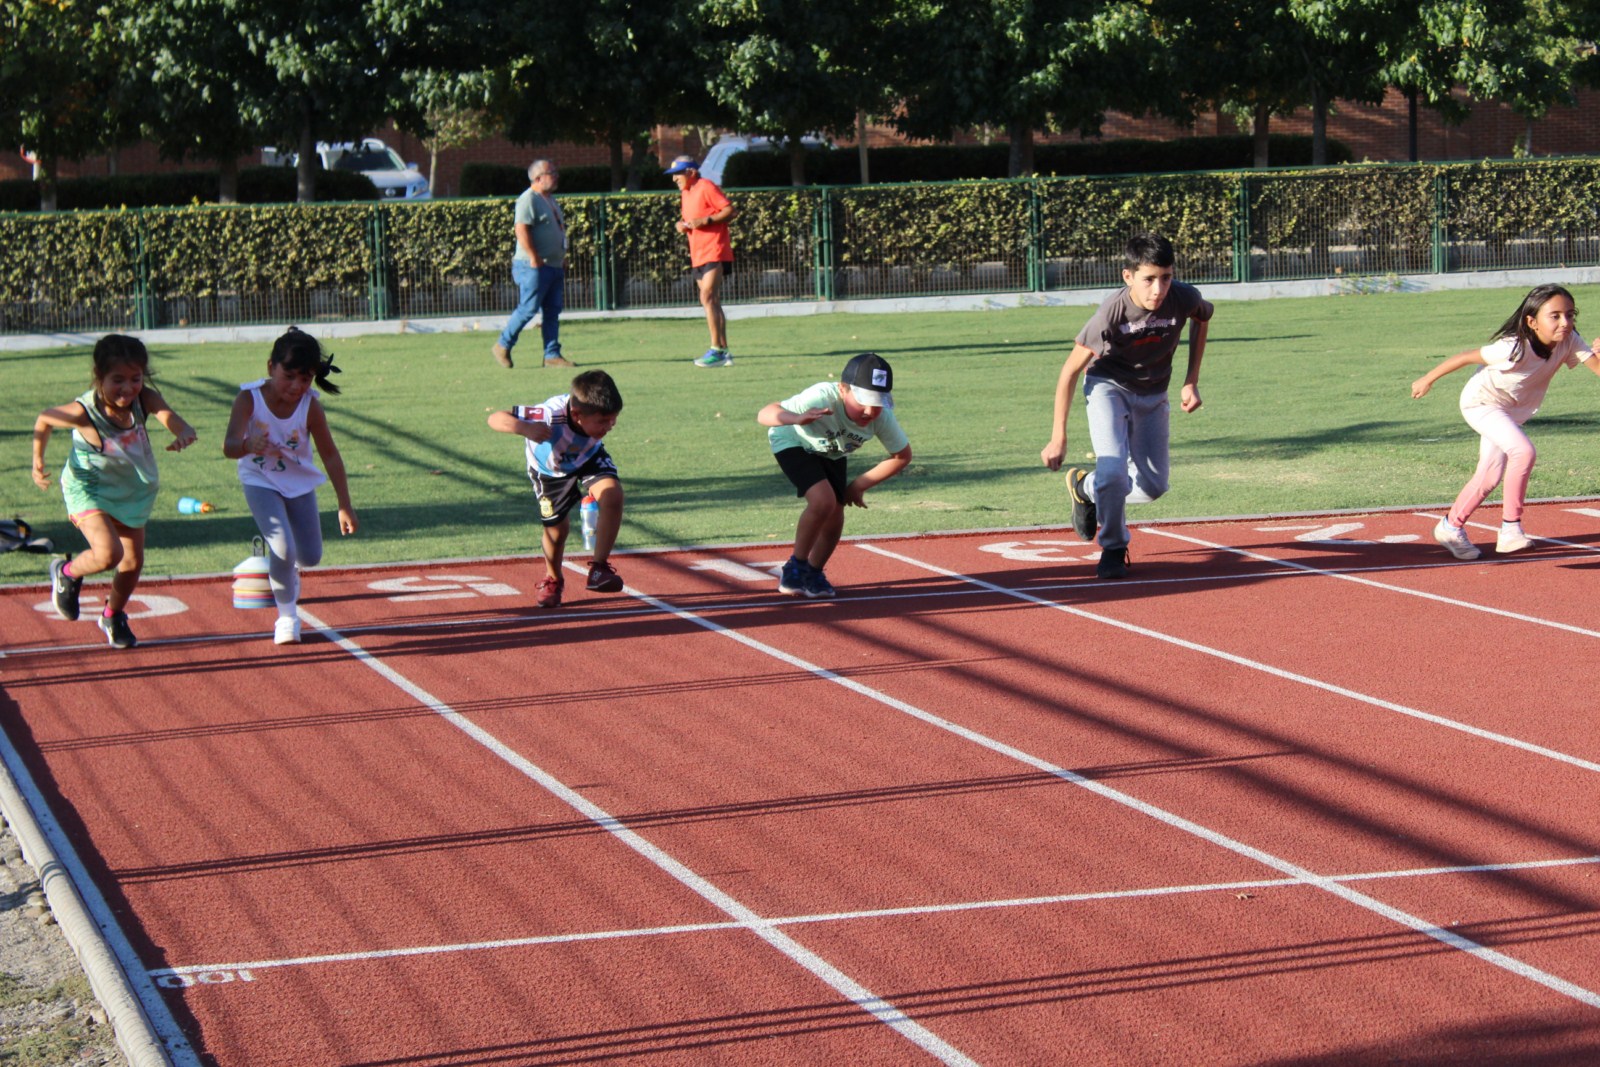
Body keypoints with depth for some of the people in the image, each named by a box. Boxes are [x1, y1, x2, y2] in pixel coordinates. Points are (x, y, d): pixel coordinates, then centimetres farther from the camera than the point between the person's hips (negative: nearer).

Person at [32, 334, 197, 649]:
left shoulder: (145, 399, -24)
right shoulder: (84, 412, -30)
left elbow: (170, 417, -41)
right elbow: (44, 419, -11)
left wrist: (184, 434, -64)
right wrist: (38, 462, -2)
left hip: (132, 491, 4)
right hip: (89, 489, -4)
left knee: (133, 564, 12)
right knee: (108, 554, -25)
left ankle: (113, 616, 43)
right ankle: (66, 573, 10)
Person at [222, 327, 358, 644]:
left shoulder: (310, 406, -23)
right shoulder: (249, 399, -28)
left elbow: (330, 455, -13)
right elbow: (229, 446, -39)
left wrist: (345, 506, -11)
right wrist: (247, 446, -64)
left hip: (299, 482, 3)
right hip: (260, 481, -3)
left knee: (310, 556, 10)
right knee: (283, 548, -20)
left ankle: (287, 572, 48)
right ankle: (287, 617, 2)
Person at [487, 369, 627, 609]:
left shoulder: (600, 414, -32)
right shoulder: (551, 416, -44)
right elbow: (496, 419, -43)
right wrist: (525, 428, -64)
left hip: (589, 457, 2)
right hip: (550, 468, -2)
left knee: (612, 494, -25)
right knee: (556, 526, 4)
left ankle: (599, 568, -10)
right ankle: (553, 579, 38)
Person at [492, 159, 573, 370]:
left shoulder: (550, 200, 20)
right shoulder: (528, 200, -11)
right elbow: (521, 229, -21)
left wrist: (562, 265, 22)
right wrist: (534, 258, -23)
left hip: (554, 266, 9)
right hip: (534, 267, -9)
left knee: (552, 312, 6)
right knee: (528, 309, -8)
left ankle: (552, 355, 7)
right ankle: (503, 346, 6)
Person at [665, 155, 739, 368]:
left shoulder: (706, 187, -8)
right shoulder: (685, 193, 17)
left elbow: (730, 211, -13)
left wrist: (705, 220, -21)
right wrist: (682, 225, 5)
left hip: (715, 252, -9)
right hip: (698, 255, 9)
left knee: (708, 298, -17)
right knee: (712, 302, 9)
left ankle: (716, 350, -18)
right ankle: (724, 351, 11)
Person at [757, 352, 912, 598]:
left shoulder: (882, 416, -30)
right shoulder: (824, 399, -43)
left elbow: (902, 456, -12)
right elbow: (765, 414, -51)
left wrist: (859, 485, -11)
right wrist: (797, 418, -72)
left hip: (831, 453, 5)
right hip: (793, 442, -5)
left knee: (834, 520, 3)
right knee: (823, 501, -25)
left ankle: (813, 575, 29)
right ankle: (796, 568, -5)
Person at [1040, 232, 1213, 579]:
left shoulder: (1184, 299, -25)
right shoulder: (1111, 314, -32)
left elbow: (1202, 318, 2)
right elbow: (1070, 371, -21)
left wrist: (1191, 381, -2)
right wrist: (1058, 438, -20)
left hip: (1152, 394, 4)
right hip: (1108, 387, -4)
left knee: (1153, 485, 6)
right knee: (1113, 471, -23)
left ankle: (1086, 487, 33)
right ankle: (1113, 548, 3)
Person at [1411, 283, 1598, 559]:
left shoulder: (1569, 341, -18)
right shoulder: (1515, 348, -34)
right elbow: (1466, 356, -23)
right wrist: (1427, 380, -14)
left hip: (1510, 410, 7)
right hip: (1480, 402, -7)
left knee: (1490, 476, 13)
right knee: (1523, 450, -27)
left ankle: (1451, 527, 32)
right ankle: (1510, 527, -18)